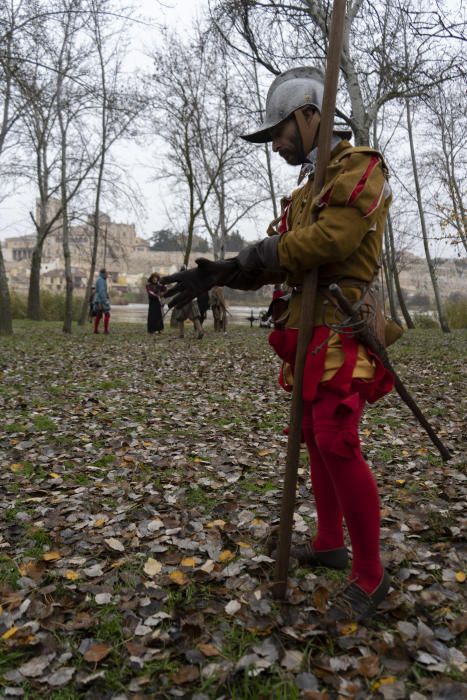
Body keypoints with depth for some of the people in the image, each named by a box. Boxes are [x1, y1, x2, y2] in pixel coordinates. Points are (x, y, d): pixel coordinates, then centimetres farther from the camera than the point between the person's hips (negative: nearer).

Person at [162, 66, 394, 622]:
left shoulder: (360, 168, -6)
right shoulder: (307, 187, 21)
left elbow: (330, 240, -22)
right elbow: (278, 255, 12)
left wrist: (247, 260, -14)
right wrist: (220, 274, -3)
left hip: (340, 331, -9)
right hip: (308, 331, 9)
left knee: (337, 443, -14)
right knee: (315, 437, 13)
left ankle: (369, 575, 1)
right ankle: (328, 544, 29)